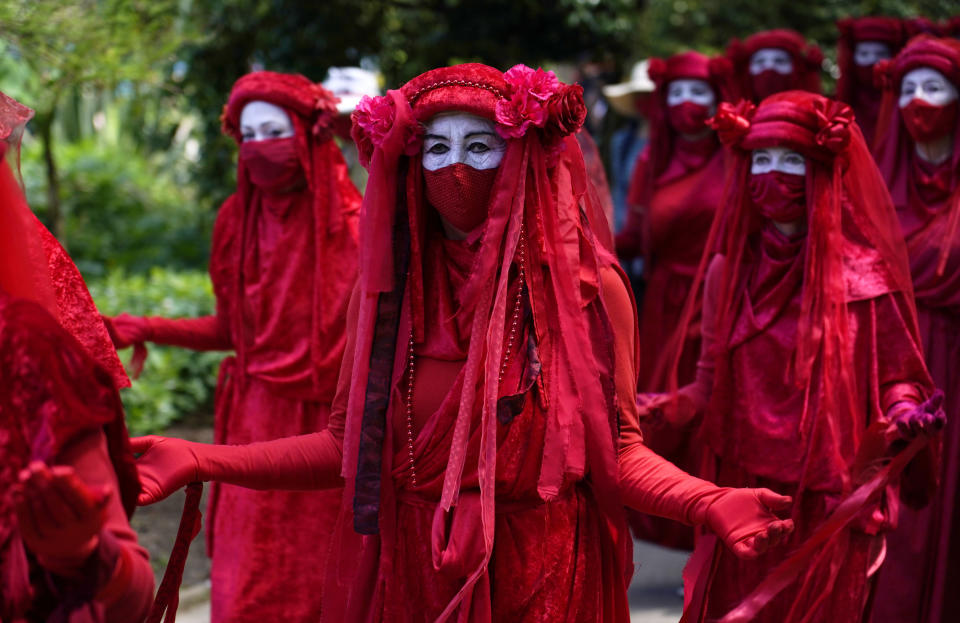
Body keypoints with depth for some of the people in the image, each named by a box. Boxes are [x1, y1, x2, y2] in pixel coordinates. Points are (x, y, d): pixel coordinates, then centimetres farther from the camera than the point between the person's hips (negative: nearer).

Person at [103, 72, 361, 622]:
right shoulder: (239, 222, 6)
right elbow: (232, 328, 12)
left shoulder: (351, 226, -8)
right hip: (256, 422, 4)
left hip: (327, 426, -3)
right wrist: (145, 329, 3)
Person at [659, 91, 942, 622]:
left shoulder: (861, 274, -6)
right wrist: (662, 409, -4)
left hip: (826, 508, -3)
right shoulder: (729, 270, 5)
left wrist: (904, 413, -21)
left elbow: (896, 378, 0)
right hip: (740, 494, 3)